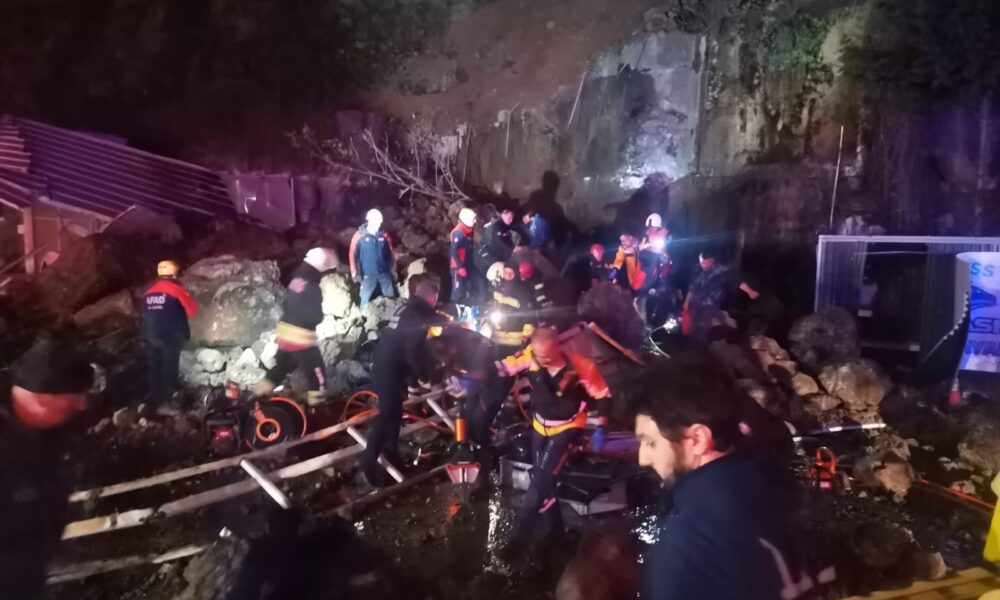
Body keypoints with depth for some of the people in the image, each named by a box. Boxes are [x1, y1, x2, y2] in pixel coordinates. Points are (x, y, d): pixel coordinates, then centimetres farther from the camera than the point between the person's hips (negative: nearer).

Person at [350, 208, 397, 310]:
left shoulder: (384, 235, -2)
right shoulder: (359, 236, -8)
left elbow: (391, 254, 5)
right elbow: (353, 255, -5)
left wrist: (393, 270, 7)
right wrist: (355, 272, -6)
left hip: (384, 273, 3)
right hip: (368, 274, -2)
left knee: (391, 297, 13)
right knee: (365, 298, 9)